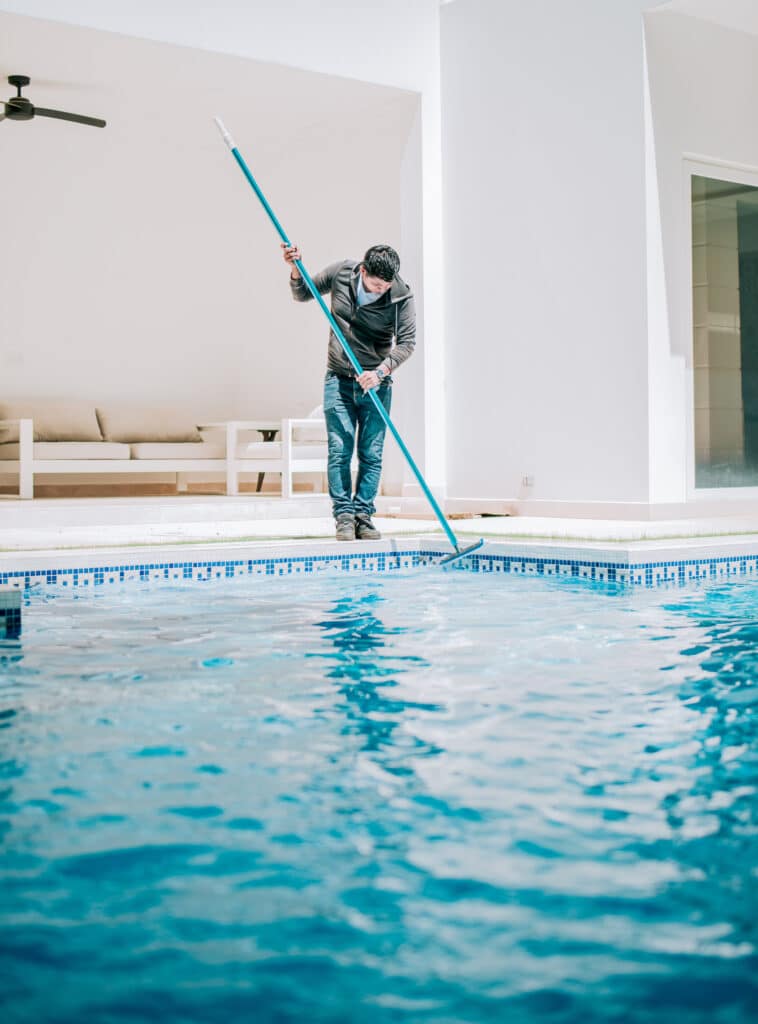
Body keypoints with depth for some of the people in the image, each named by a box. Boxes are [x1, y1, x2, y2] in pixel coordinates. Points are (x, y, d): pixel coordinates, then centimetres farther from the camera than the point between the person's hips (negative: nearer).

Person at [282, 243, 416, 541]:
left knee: (371, 454, 0)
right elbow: (301, 295, 9)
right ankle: (343, 516, 0)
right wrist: (295, 270, -10)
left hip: (376, 383, -1)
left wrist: (381, 372, -27)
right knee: (339, 451, -4)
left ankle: (363, 515, 8)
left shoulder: (402, 296, -13)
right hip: (339, 379, 1)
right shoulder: (340, 273, -6)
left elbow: (406, 341, -14)